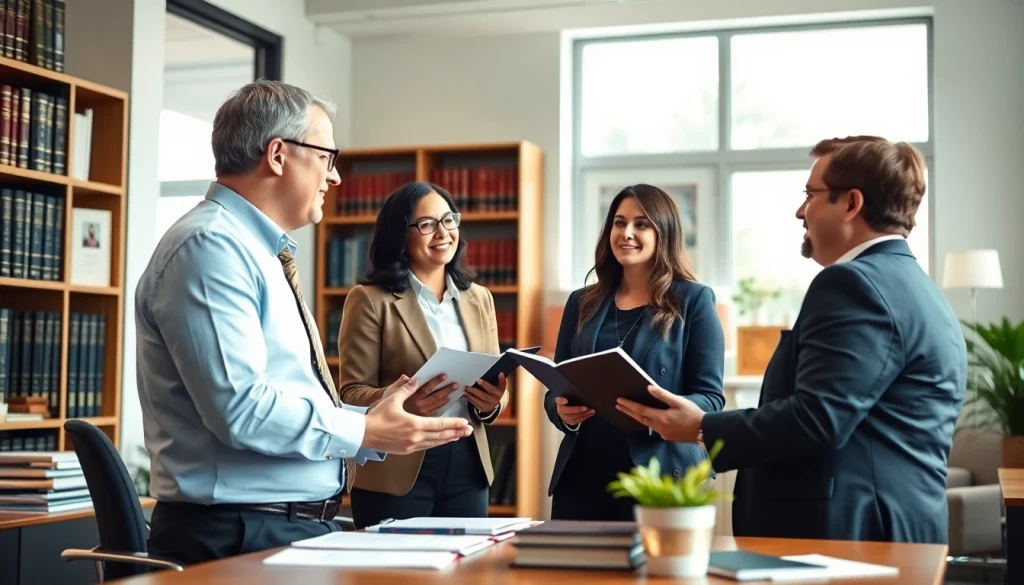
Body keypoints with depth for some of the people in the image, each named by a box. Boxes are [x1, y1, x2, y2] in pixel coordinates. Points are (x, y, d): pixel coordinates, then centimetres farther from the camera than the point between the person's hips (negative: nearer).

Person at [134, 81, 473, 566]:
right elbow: (240, 408, -24)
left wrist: (380, 419, 5)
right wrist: (366, 432, -15)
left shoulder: (263, 253, 16)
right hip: (241, 538, -9)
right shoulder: (210, 246, -14)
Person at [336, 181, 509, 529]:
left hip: (468, 464, 5)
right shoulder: (370, 300, -4)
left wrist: (492, 403, -9)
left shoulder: (478, 298, 12)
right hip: (397, 470, -5)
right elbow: (351, 394, -7)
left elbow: (495, 382, 14)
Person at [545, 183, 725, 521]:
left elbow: (710, 397, -5)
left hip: (660, 476, -3)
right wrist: (562, 412, -9)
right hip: (582, 474, 4)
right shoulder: (582, 303, 12)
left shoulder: (694, 300, 0)